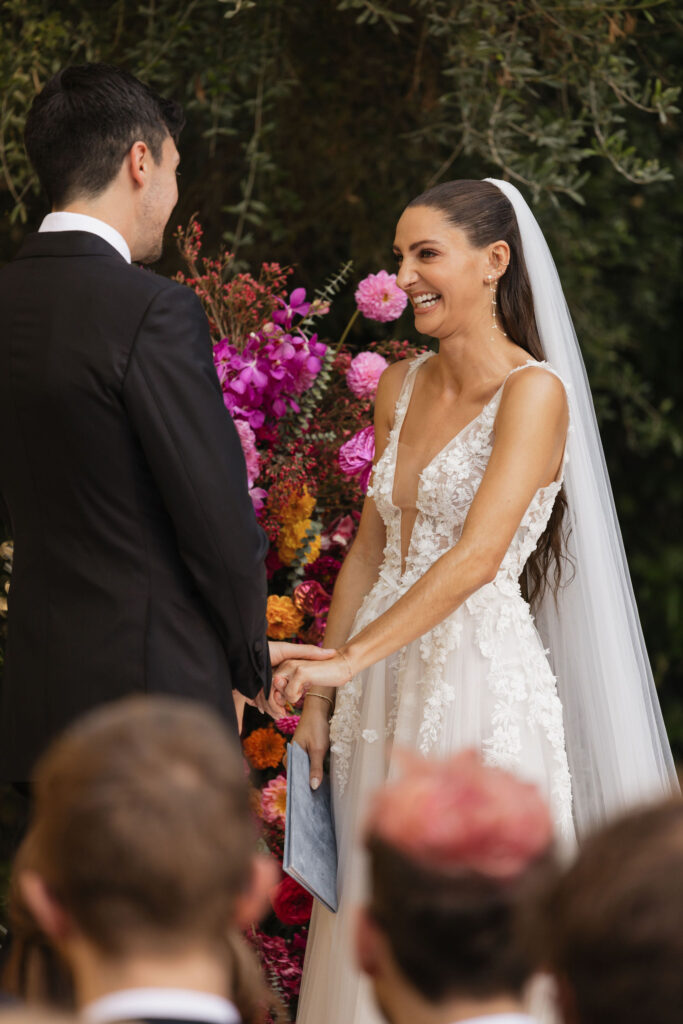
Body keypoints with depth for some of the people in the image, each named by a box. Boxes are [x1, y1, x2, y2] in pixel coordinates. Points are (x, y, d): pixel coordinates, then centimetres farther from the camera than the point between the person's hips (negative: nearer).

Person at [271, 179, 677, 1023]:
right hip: (389, 687, 7)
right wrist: (319, 695, 9)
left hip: (483, 681, -7)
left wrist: (348, 660, -28)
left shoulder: (534, 391, -12)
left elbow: (479, 555, -22)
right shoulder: (401, 387, 11)